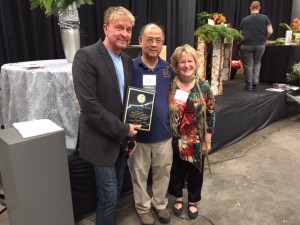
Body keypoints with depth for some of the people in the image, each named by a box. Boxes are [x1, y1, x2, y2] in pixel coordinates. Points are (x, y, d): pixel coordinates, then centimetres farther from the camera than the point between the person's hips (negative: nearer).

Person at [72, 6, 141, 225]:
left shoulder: (128, 60, 5)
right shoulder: (86, 56, -17)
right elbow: (89, 104, -23)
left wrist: (129, 131, 4)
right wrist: (123, 129, -18)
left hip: (122, 138, 7)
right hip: (102, 140, -7)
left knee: (116, 190, 20)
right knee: (109, 195, 4)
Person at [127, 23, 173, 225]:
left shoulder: (168, 68, 1)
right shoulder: (130, 67, -11)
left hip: (163, 132, 3)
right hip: (139, 133, -3)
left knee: (163, 172, 19)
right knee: (140, 174, 15)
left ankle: (160, 203, 44)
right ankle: (143, 207, 40)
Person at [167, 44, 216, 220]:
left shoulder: (204, 87, -6)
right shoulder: (170, 86, -6)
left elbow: (211, 114, -3)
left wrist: (208, 140, -4)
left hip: (197, 141, 0)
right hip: (175, 140, 1)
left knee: (195, 172, 16)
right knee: (176, 170, 17)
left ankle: (193, 201, 40)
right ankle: (178, 198, 42)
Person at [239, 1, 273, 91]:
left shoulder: (244, 19, 4)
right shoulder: (265, 18, 3)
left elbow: (241, 33, 9)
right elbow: (270, 32, -2)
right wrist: (263, 38, 15)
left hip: (246, 45, -1)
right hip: (260, 45, 1)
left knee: (248, 64, 7)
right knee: (257, 63, 20)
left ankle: (248, 84, 11)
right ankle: (255, 82, 14)